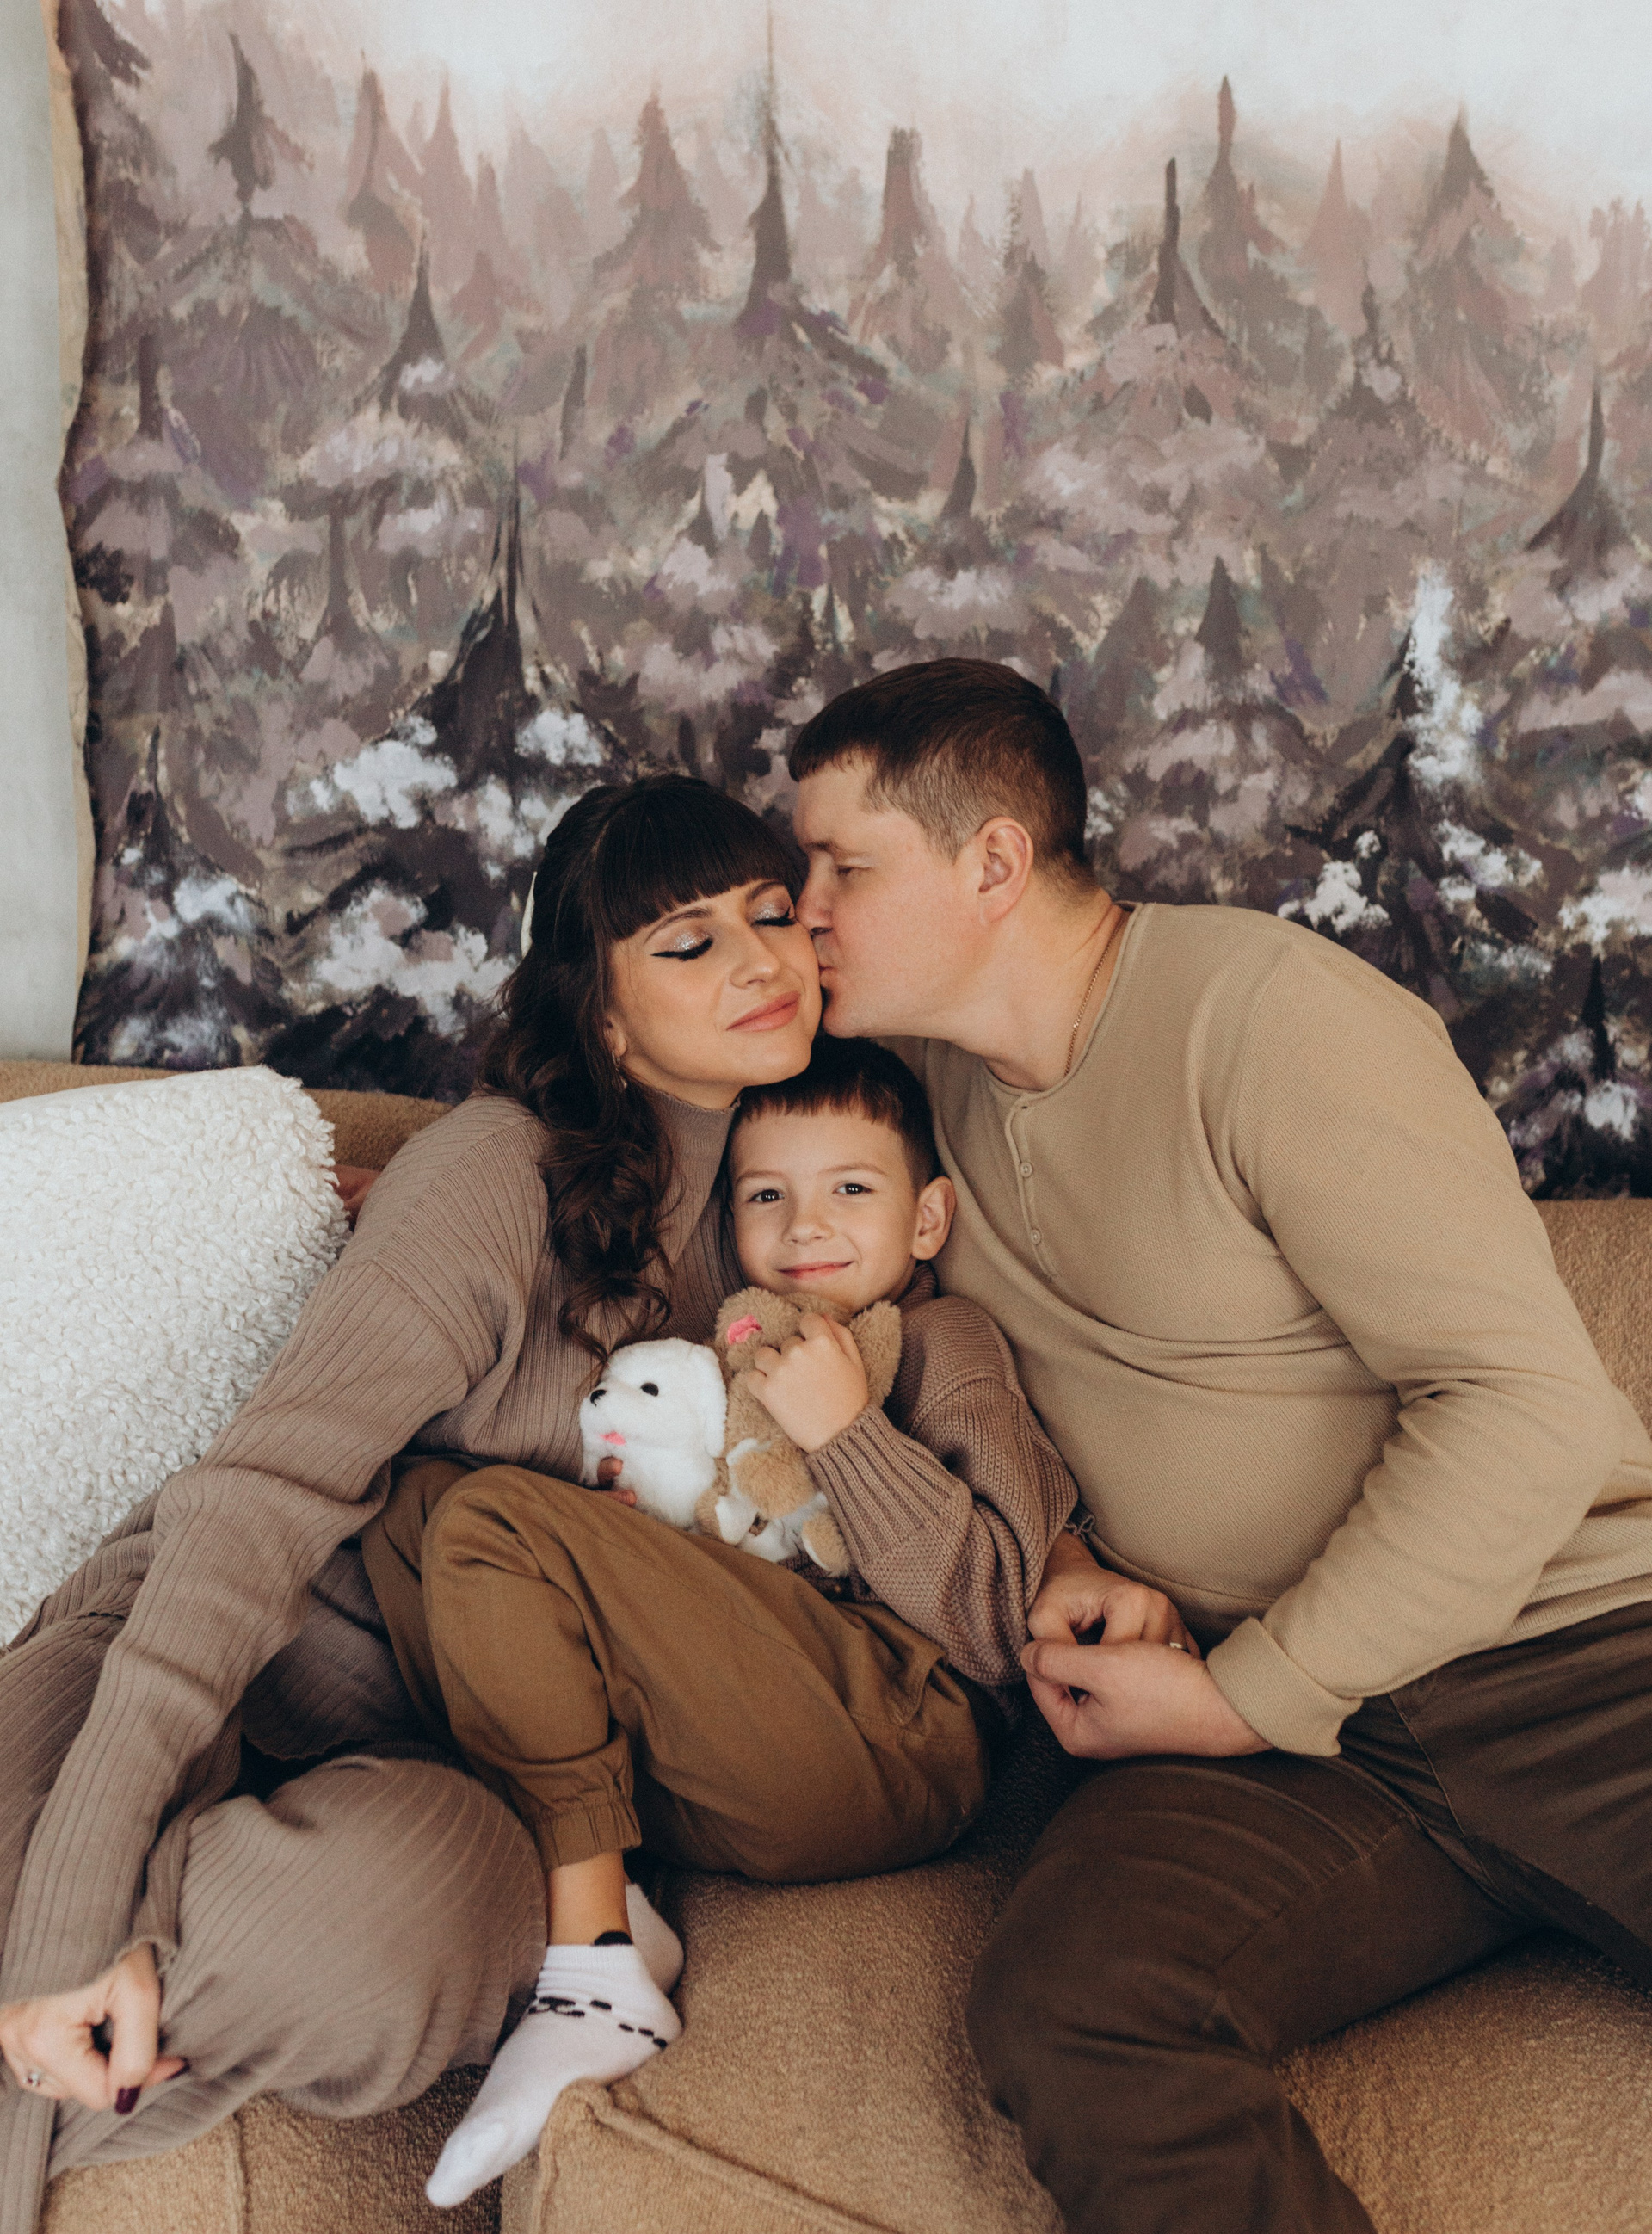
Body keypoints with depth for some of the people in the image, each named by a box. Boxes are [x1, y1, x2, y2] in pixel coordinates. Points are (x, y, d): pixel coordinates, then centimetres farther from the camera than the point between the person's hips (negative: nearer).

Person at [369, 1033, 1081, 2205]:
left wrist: (846, 1430, -10)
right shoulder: (745, 1340, 31)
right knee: (414, 1501, 6)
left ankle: (594, 1965, -20)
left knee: (495, 1523, -19)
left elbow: (991, 1619, -4)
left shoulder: (947, 1338, 9)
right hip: (698, 1776, 8)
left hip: (894, 1744, -8)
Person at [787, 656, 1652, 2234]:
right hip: (1266, 1741, 5)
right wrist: (1053, 1566, 3)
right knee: (1059, 2012, -26)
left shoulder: (1263, 1012, -8)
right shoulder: (927, 1077, 13)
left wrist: (1250, 1697, -11)